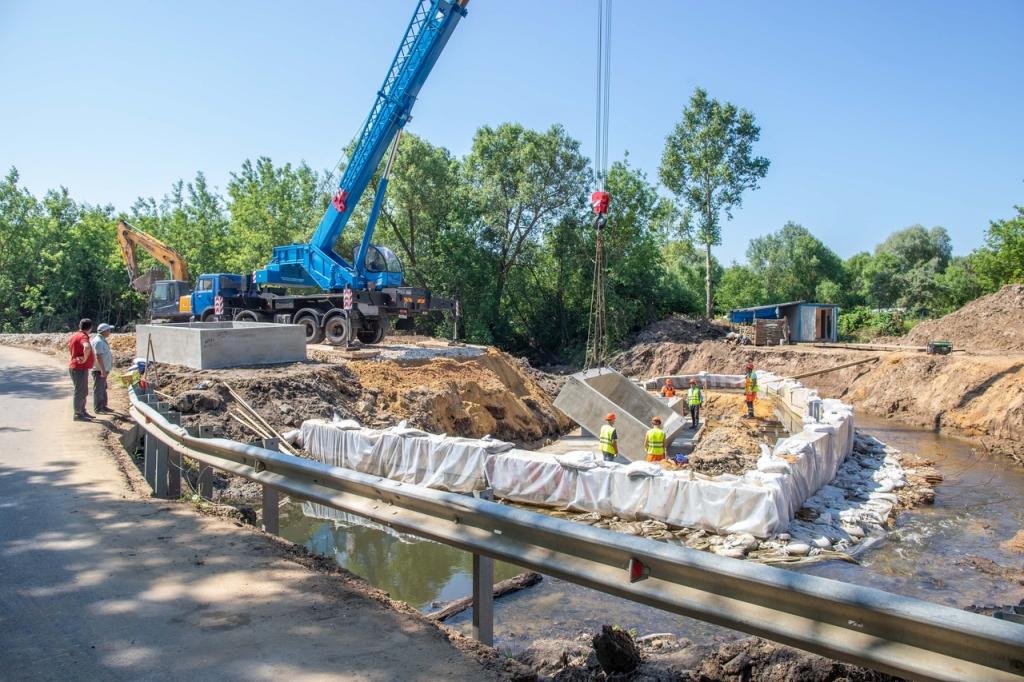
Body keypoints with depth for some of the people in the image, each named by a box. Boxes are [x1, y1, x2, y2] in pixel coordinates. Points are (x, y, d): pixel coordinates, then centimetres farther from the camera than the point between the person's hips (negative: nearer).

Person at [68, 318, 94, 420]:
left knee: (83, 392, 18)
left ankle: (82, 411, 26)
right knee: (80, 392, -3)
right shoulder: (83, 336, -19)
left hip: (76, 367, 10)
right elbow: (87, 347, -40)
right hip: (80, 368, -10)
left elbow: (69, 346, 30)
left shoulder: (75, 335, 11)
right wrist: (85, 359, -26)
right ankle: (78, 414, 3)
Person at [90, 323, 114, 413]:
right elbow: (98, 356, -24)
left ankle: (103, 406, 25)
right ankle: (97, 408, 3)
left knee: (103, 389, 17)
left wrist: (105, 369, 23)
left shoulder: (102, 340, 15)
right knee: (98, 389, -3)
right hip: (99, 370, -10)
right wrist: (103, 370, -25)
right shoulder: (98, 341, -18)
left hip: (103, 369, 10)